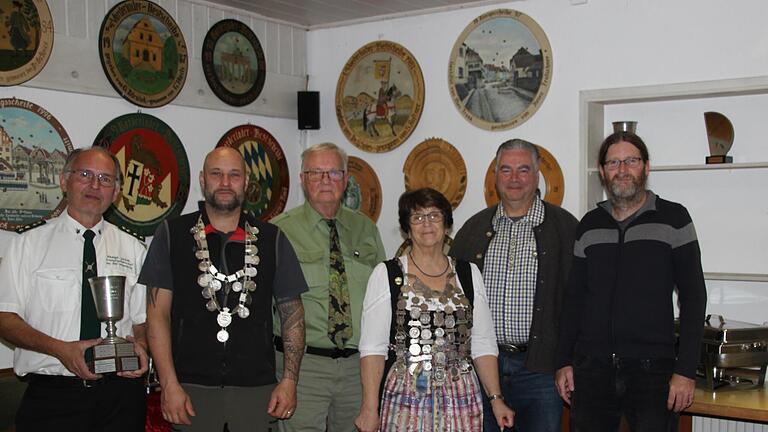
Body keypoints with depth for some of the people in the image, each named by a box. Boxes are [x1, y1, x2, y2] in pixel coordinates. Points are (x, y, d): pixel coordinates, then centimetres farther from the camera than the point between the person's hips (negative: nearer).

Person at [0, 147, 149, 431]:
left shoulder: (133, 249, 10)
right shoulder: (29, 244, 3)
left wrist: (139, 345, -10)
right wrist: (60, 349, -16)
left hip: (120, 392, 2)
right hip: (51, 394, -2)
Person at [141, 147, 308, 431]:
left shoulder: (273, 239, 8)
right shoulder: (171, 234, 4)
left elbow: (292, 312, 8)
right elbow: (158, 314, 0)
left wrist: (289, 380, 0)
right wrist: (169, 384, -7)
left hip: (256, 387, 1)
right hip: (192, 386, -1)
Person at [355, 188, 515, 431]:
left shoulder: (469, 273, 10)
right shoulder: (386, 274, 1)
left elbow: (483, 345, 10)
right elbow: (372, 347, -3)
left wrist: (496, 398, 1)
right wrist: (370, 409, -10)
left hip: (461, 399, 2)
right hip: (405, 399, -2)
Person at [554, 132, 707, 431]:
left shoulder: (673, 218, 1)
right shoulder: (589, 226, 11)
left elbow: (693, 297, -2)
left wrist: (686, 371, -8)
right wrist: (564, 362, 8)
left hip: (652, 370, -3)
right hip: (591, 369, 3)